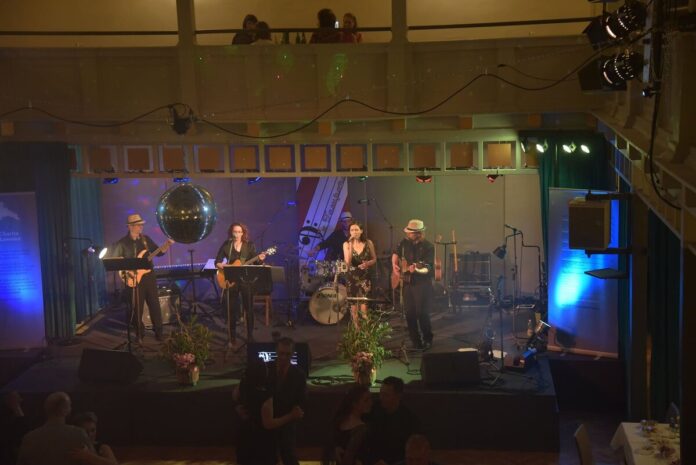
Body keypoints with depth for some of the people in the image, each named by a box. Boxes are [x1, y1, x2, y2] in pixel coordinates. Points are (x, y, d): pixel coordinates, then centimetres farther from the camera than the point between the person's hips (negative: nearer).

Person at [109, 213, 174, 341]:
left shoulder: (146, 239, 9)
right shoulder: (122, 243, -4)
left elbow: (158, 252, 10)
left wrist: (167, 245, -8)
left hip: (148, 275, 3)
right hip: (133, 278, -3)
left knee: (154, 304, 3)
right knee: (136, 307, 2)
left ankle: (158, 331, 11)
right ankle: (139, 332, 15)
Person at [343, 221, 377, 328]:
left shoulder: (368, 243, -2)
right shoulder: (346, 244, -3)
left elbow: (374, 259, 7)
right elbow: (348, 262, -15)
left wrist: (367, 263, -14)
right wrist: (351, 245, -20)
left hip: (365, 276, -1)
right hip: (352, 277, 1)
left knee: (364, 304, -7)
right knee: (353, 304, 6)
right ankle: (356, 328, 15)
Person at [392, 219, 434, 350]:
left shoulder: (428, 247, -12)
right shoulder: (405, 243, 5)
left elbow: (428, 268, -18)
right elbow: (396, 254, 23)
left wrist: (416, 269, -36)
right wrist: (394, 265, 5)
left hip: (423, 284, -5)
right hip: (407, 282, 5)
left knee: (422, 313, -7)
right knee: (410, 313, 5)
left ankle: (428, 340, 11)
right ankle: (416, 342, 16)